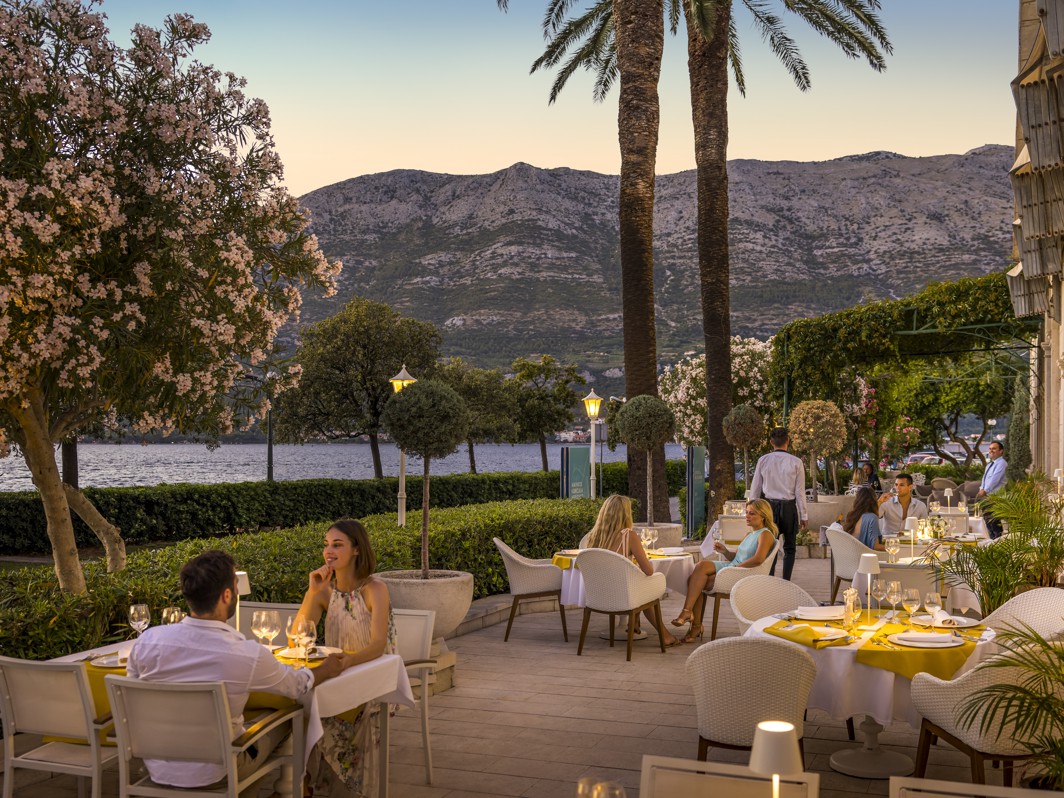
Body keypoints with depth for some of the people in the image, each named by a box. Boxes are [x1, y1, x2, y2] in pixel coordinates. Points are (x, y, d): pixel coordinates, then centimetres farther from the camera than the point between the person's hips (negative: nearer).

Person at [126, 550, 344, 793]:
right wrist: (327, 670, 18)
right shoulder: (250, 655, -25)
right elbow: (298, 685, -4)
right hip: (212, 774, -3)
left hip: (156, 768, 4)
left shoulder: (147, 641, -17)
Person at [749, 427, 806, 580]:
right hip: (789, 506, -1)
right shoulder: (796, 462, -6)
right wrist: (803, 515, 4)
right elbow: (800, 491, -3)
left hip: (769, 505, 1)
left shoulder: (763, 460, -1)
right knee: (789, 547, 11)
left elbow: (755, 488, 3)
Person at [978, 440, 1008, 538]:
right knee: (987, 519, 12)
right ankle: (992, 539, 20)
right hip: (986, 495, 9)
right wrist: (981, 489, -1)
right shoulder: (989, 465, 20)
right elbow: (984, 478, 17)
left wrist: (985, 491, -20)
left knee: (994, 522, -9)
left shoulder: (1001, 463, -10)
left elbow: (995, 479, -18)